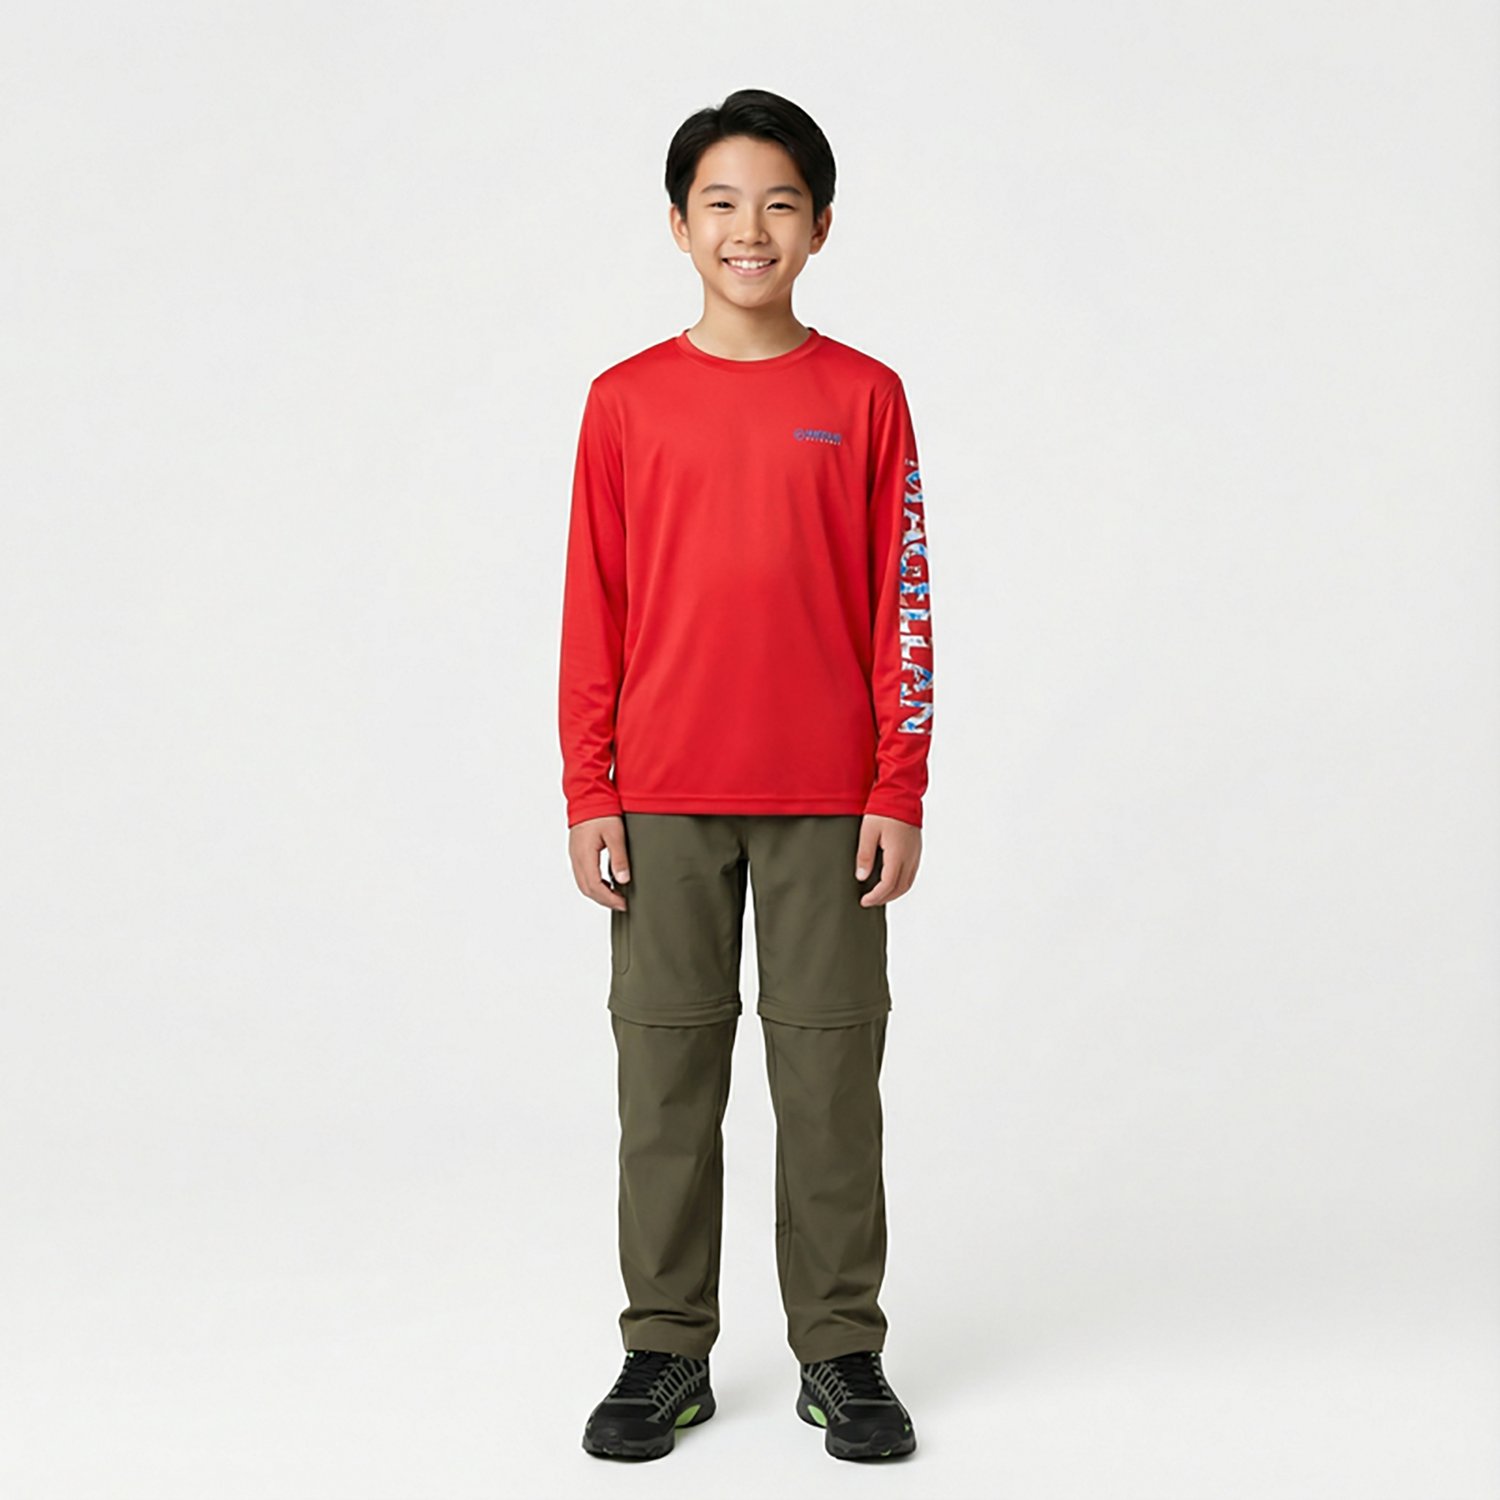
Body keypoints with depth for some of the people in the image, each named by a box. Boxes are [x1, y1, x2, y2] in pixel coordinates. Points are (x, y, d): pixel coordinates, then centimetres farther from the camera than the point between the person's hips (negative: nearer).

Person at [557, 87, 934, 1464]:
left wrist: (899, 793, -2)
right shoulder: (627, 402, 4)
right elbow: (594, 612, 5)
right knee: (666, 1070, 6)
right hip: (664, 798, 1)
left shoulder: (864, 397, 3)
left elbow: (901, 610, 3)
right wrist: (589, 797, 0)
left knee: (830, 1070, 5)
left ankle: (843, 1352, 17)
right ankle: (667, 1352, 18)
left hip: (828, 798, 0)